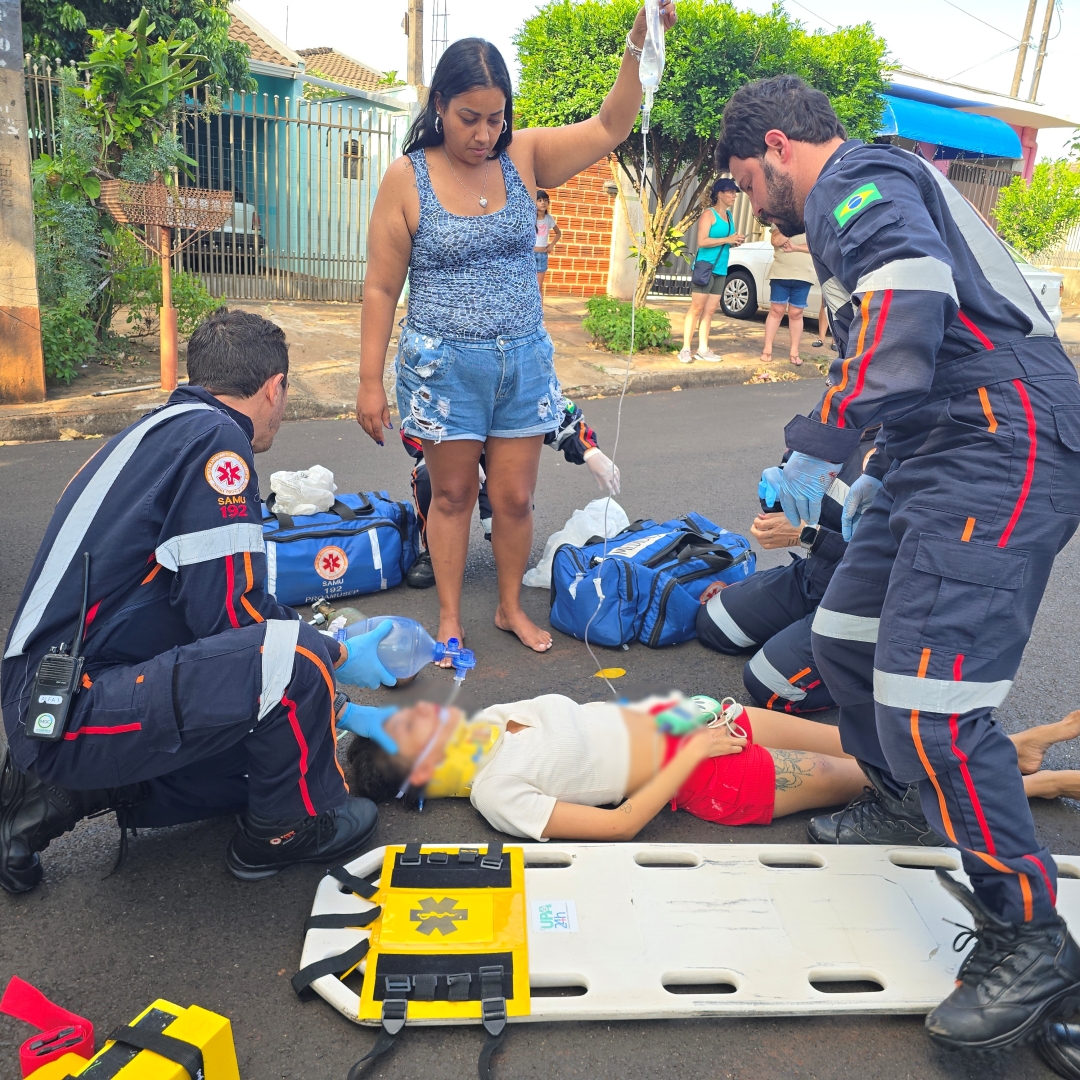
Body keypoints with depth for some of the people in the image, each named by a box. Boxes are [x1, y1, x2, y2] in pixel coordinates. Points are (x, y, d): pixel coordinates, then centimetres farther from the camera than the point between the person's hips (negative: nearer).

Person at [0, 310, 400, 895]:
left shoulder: (162, 429, 14)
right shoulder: (216, 437, -16)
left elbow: (204, 604, 20)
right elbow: (231, 614, -21)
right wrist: (339, 657, -4)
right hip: (73, 710, -10)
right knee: (295, 660, -25)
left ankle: (56, 794, 17)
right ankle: (290, 826, 2)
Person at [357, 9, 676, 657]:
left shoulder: (524, 157, 3)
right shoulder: (408, 178, -5)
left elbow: (609, 129, -1)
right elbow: (382, 288, -4)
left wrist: (639, 46, -17)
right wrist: (371, 383, -5)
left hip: (525, 362, 3)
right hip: (445, 366, -2)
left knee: (514, 498, 9)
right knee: (453, 493, 9)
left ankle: (512, 607, 31)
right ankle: (450, 616, 27)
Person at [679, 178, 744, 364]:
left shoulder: (729, 216, 16)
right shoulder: (709, 214, -6)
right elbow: (702, 241, -16)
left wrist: (735, 242, 4)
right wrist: (727, 239, -16)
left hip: (721, 270, 8)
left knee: (709, 311, 7)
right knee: (696, 308, -8)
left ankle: (703, 350, 10)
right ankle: (685, 349, -6)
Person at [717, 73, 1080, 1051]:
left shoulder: (860, 183, -5)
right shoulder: (881, 196, 27)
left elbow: (907, 320, -25)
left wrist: (819, 447, -19)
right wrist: (883, 479, 29)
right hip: (951, 456, 11)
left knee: (927, 703, -16)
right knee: (846, 646, 15)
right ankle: (903, 810, 36)